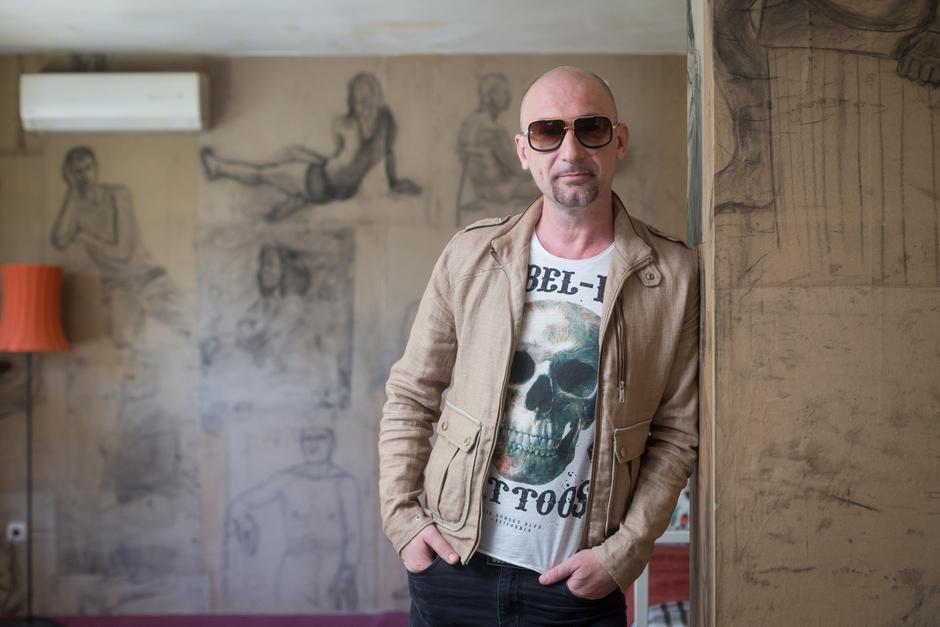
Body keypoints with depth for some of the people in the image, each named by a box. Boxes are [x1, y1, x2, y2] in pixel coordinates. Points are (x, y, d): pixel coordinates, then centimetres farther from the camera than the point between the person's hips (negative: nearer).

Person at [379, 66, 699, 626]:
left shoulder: (674, 275, -5)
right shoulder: (471, 256, -2)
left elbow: (677, 433, -2)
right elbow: (410, 396, 4)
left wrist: (623, 555, -9)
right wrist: (402, 516, -3)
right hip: (451, 562, 2)